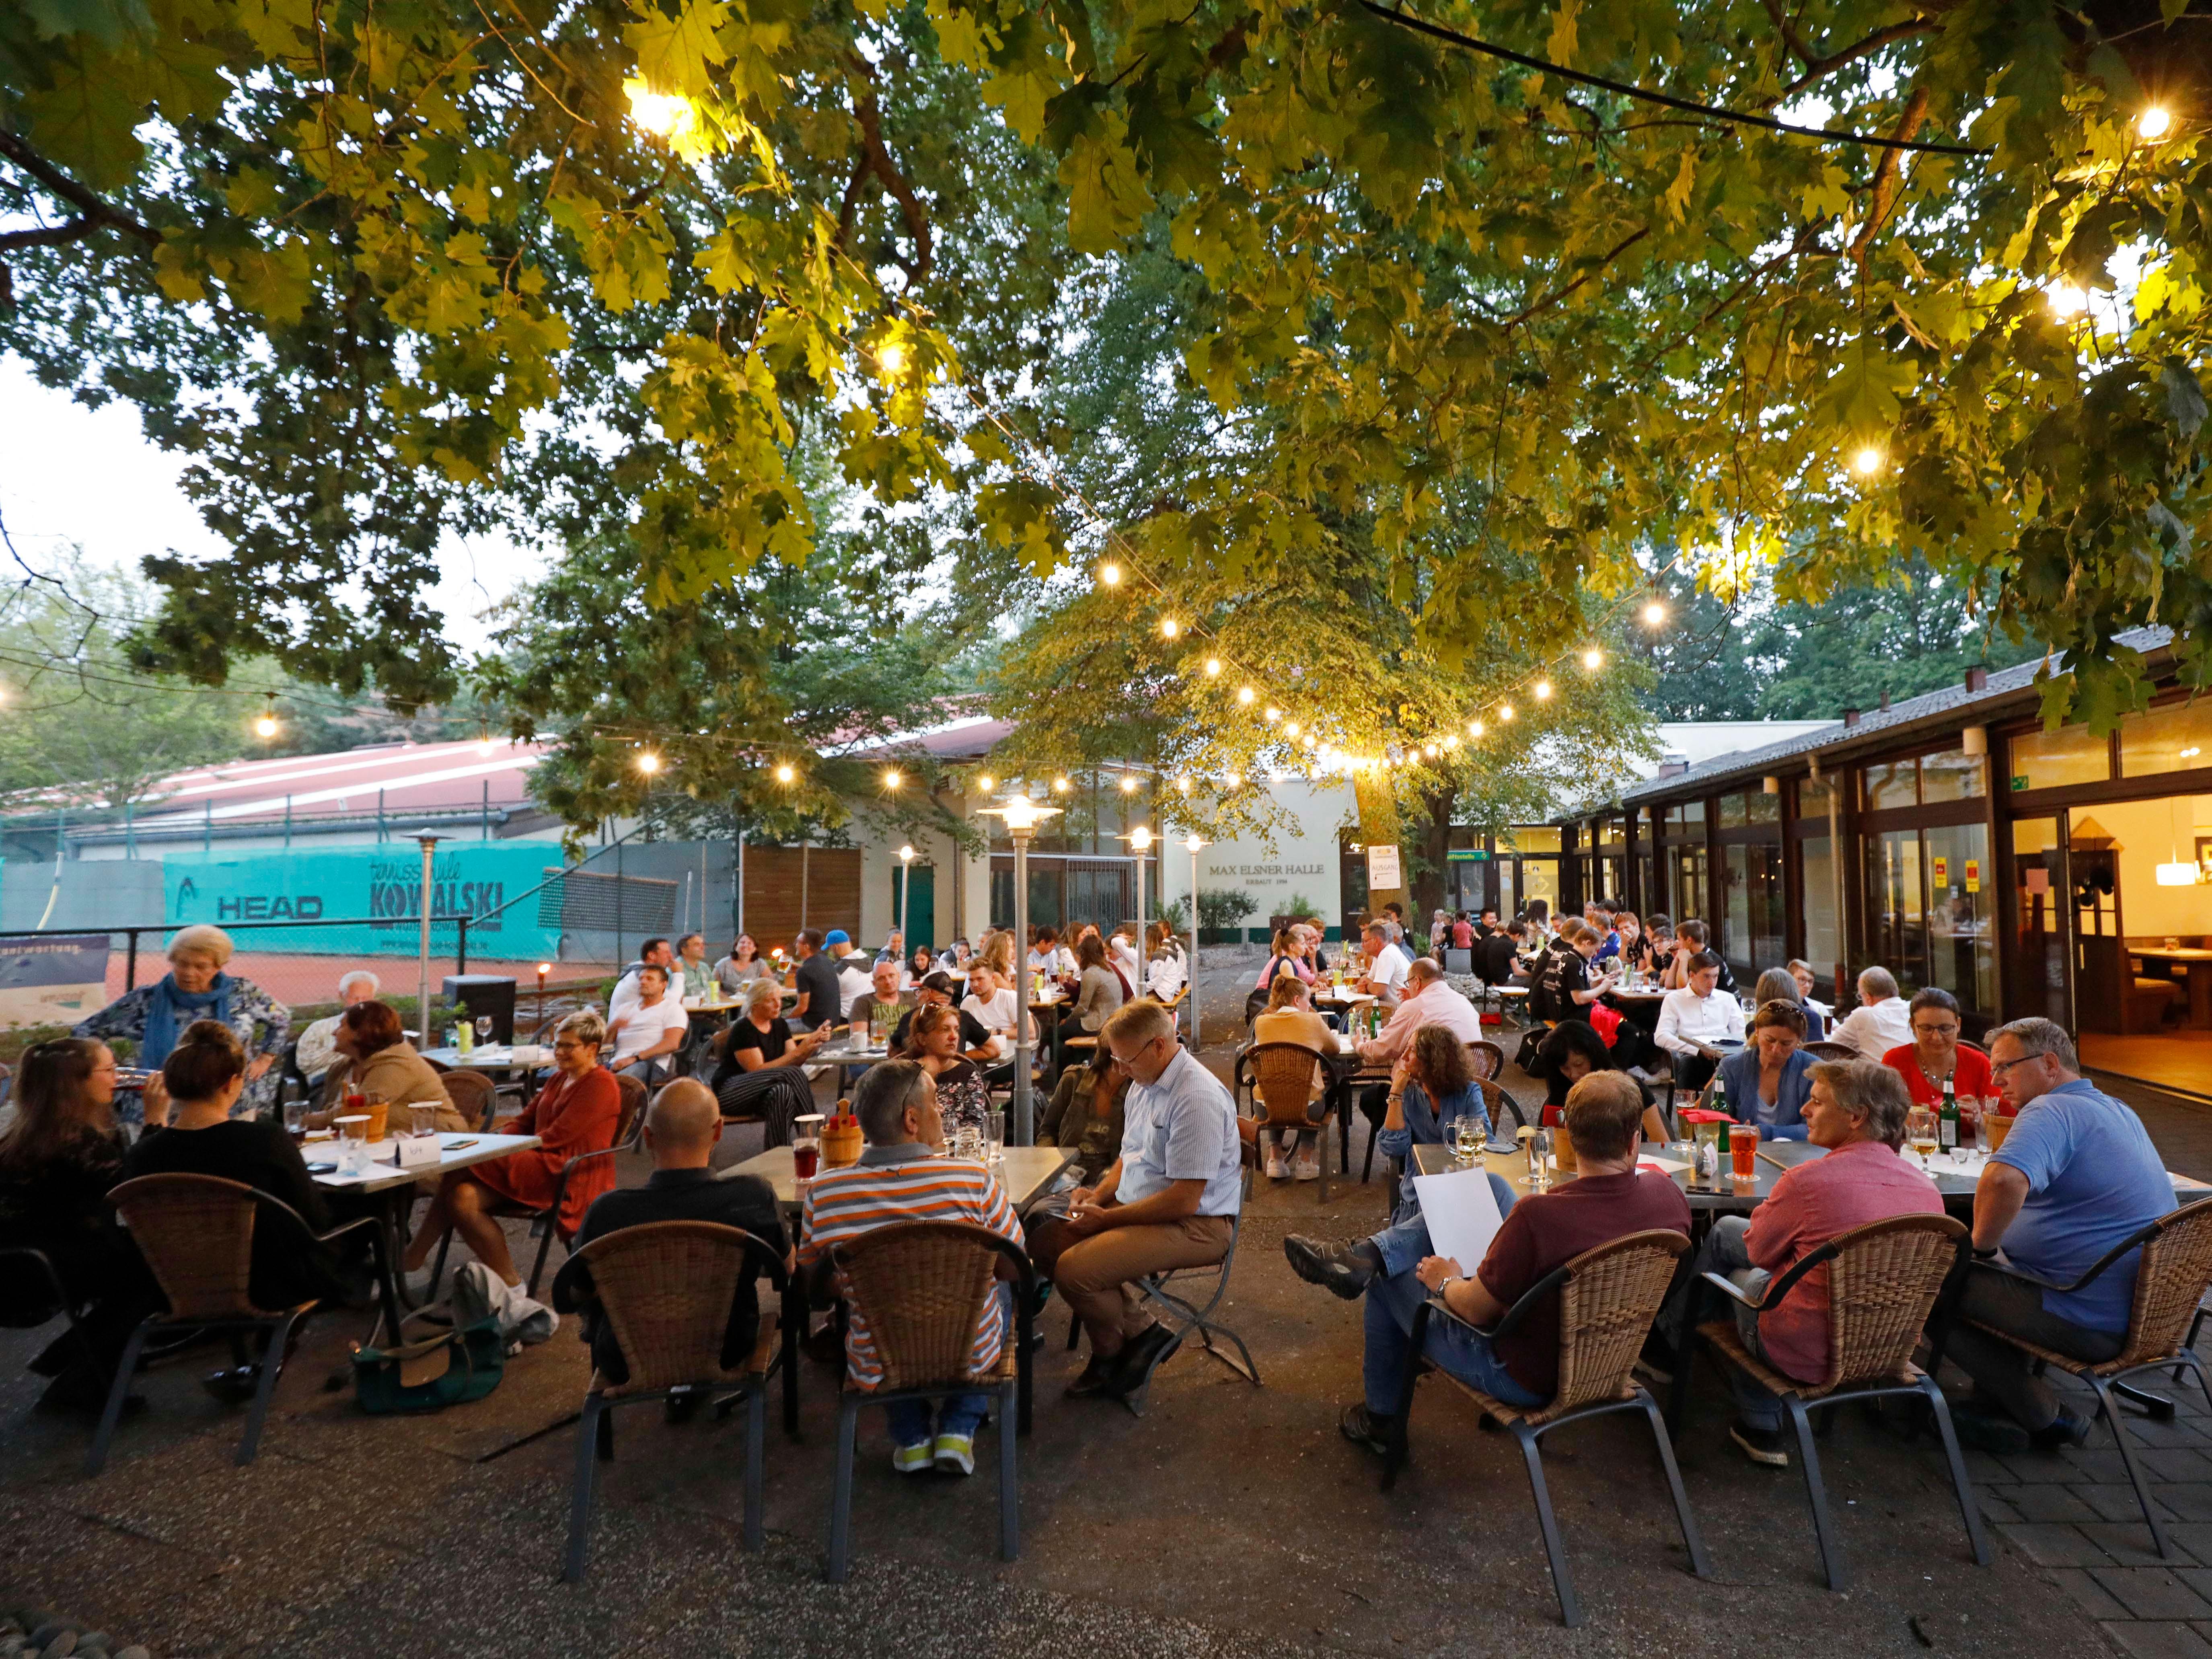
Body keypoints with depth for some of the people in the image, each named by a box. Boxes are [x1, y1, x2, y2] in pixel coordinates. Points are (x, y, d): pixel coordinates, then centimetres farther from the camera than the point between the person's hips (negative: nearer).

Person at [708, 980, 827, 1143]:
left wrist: (814, 1044, -16)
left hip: (760, 1091, 6)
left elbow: (794, 1062, 2)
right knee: (792, 1075, -28)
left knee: (783, 1091, -31)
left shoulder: (779, 1024, 10)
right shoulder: (743, 1029, -13)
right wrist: (799, 1051, -24)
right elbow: (758, 1070, -21)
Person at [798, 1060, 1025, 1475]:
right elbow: (1011, 1267, -7)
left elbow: (813, 1273, 3)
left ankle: (911, 1438, 28)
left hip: (876, 1367, 2)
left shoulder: (822, 1193, -17)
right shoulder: (975, 1180, -23)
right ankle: (958, 1429, 22)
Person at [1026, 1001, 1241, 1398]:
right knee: (1045, 1243, 0)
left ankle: (1111, 1352, 9)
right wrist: (1098, 1195, 2)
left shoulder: (1197, 1099, -23)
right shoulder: (1144, 1083, 7)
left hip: (1195, 1225, -10)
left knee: (1075, 1269, -23)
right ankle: (1141, 1331, 6)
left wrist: (1107, 1218, -17)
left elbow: (1184, 1201, -24)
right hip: (1139, 1208, 10)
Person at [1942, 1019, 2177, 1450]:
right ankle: (1997, 1404, 24)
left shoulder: (2054, 1110, -20)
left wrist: (1983, 1247, -22)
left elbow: (2003, 1181, -40)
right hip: (2143, 1311, 10)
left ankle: (2045, 1418, 8)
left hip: (2093, 1324, -10)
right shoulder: (2121, 1112, 12)